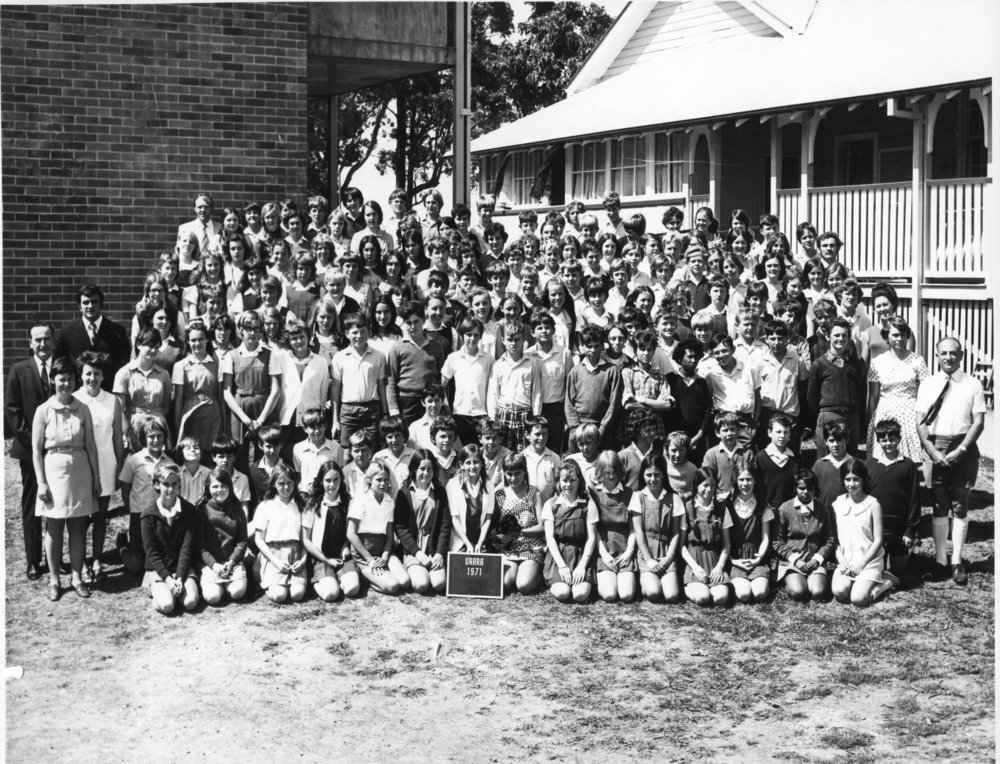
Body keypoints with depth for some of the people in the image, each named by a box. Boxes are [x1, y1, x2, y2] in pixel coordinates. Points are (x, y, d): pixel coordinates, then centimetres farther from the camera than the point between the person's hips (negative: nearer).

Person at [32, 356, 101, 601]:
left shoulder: (83, 410, 3)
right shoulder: (44, 410, -4)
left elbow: (90, 445, 7)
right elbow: (36, 449, -3)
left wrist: (96, 476, 5)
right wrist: (41, 482, -8)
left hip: (80, 472, 2)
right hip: (54, 472, -2)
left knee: (78, 528, 6)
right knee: (54, 529, 6)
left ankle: (77, 577, 16)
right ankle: (54, 580, 15)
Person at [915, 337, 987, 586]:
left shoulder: (973, 385, 0)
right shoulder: (928, 384, 5)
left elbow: (978, 422, -3)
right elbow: (921, 422, 3)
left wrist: (960, 450, -13)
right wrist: (932, 452, -10)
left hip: (964, 449, -1)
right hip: (936, 447, 1)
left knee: (960, 506, 3)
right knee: (939, 506, 5)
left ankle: (957, 562, 8)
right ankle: (940, 560, 12)